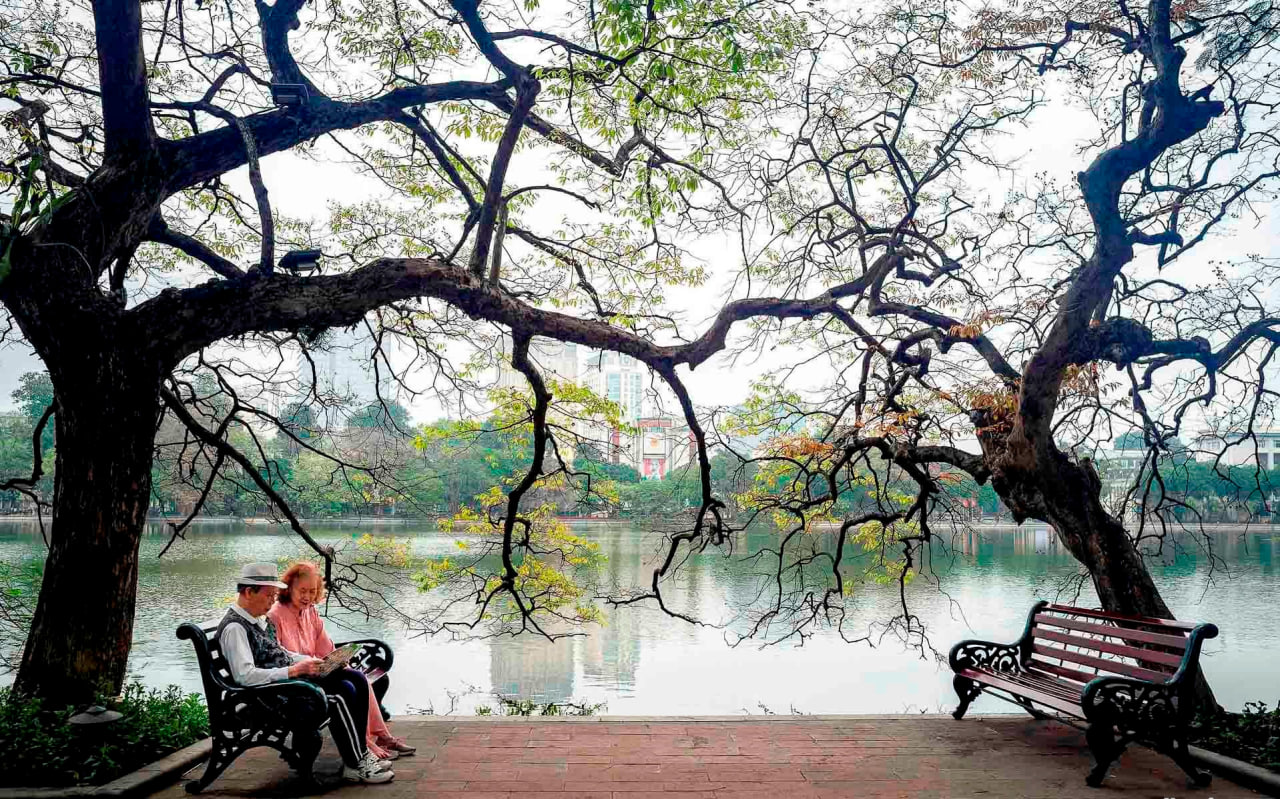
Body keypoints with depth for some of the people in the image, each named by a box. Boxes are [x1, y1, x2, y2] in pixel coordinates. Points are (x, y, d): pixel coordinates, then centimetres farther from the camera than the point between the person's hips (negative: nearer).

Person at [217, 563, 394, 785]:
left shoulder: (259, 618, 15)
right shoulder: (234, 627, -16)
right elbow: (244, 675, -25)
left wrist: (309, 661, 8)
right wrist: (294, 670, -24)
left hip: (290, 675, 10)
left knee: (356, 680, -3)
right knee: (339, 696, -25)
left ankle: (358, 753, 0)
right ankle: (355, 766, -12)